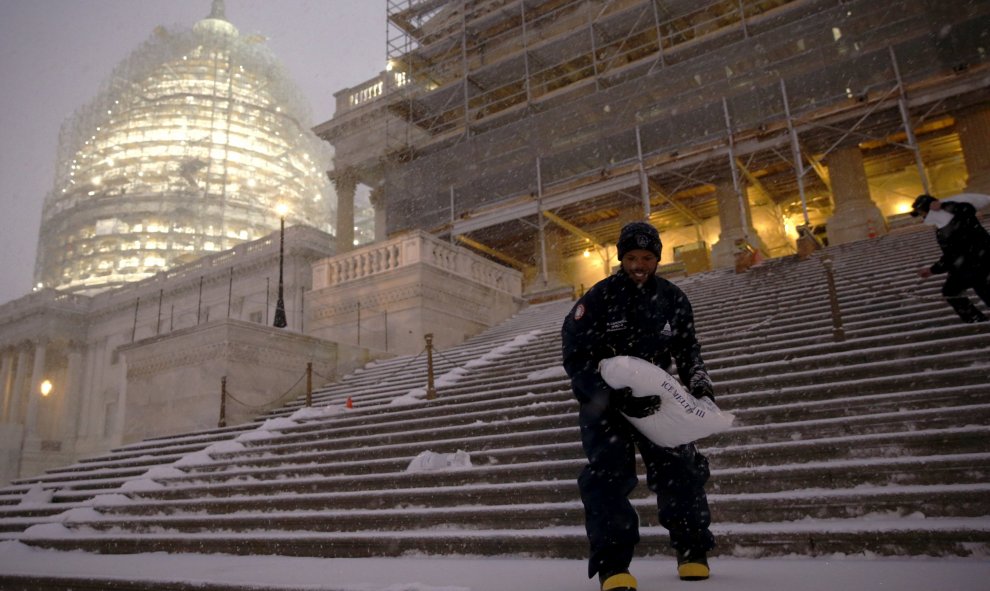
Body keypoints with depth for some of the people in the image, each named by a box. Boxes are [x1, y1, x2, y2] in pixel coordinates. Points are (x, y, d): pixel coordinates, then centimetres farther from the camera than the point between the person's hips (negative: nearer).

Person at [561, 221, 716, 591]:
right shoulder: (599, 298, -13)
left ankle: (693, 552, 20)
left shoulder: (672, 299, 1)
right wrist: (617, 397, -25)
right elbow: (576, 357, -16)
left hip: (654, 399, 4)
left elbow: (687, 348, 14)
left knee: (679, 468, 1)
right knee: (608, 474, -15)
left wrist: (698, 382, -5)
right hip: (605, 401, -3)